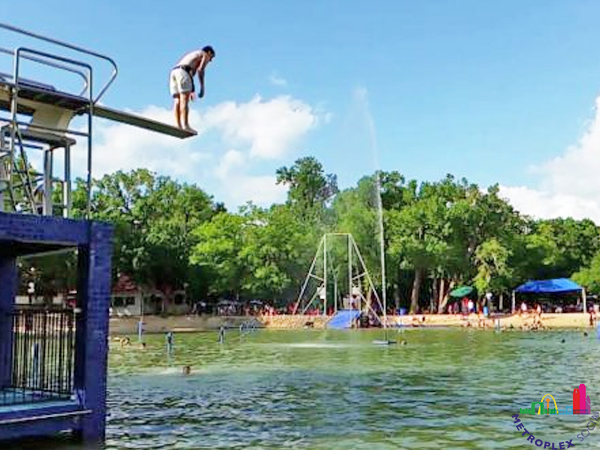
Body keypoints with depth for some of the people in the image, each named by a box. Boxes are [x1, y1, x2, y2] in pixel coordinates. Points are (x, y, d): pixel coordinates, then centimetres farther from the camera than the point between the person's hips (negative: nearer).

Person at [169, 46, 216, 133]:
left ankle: (179, 127, -10)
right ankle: (185, 125, -25)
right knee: (184, 101, -15)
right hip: (182, 72, -7)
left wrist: (192, 91, 37)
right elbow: (200, 70, -3)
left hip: (173, 73, 8)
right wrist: (202, 88, -6)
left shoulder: (191, 56, 40)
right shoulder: (205, 55, 15)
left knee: (177, 102, -1)